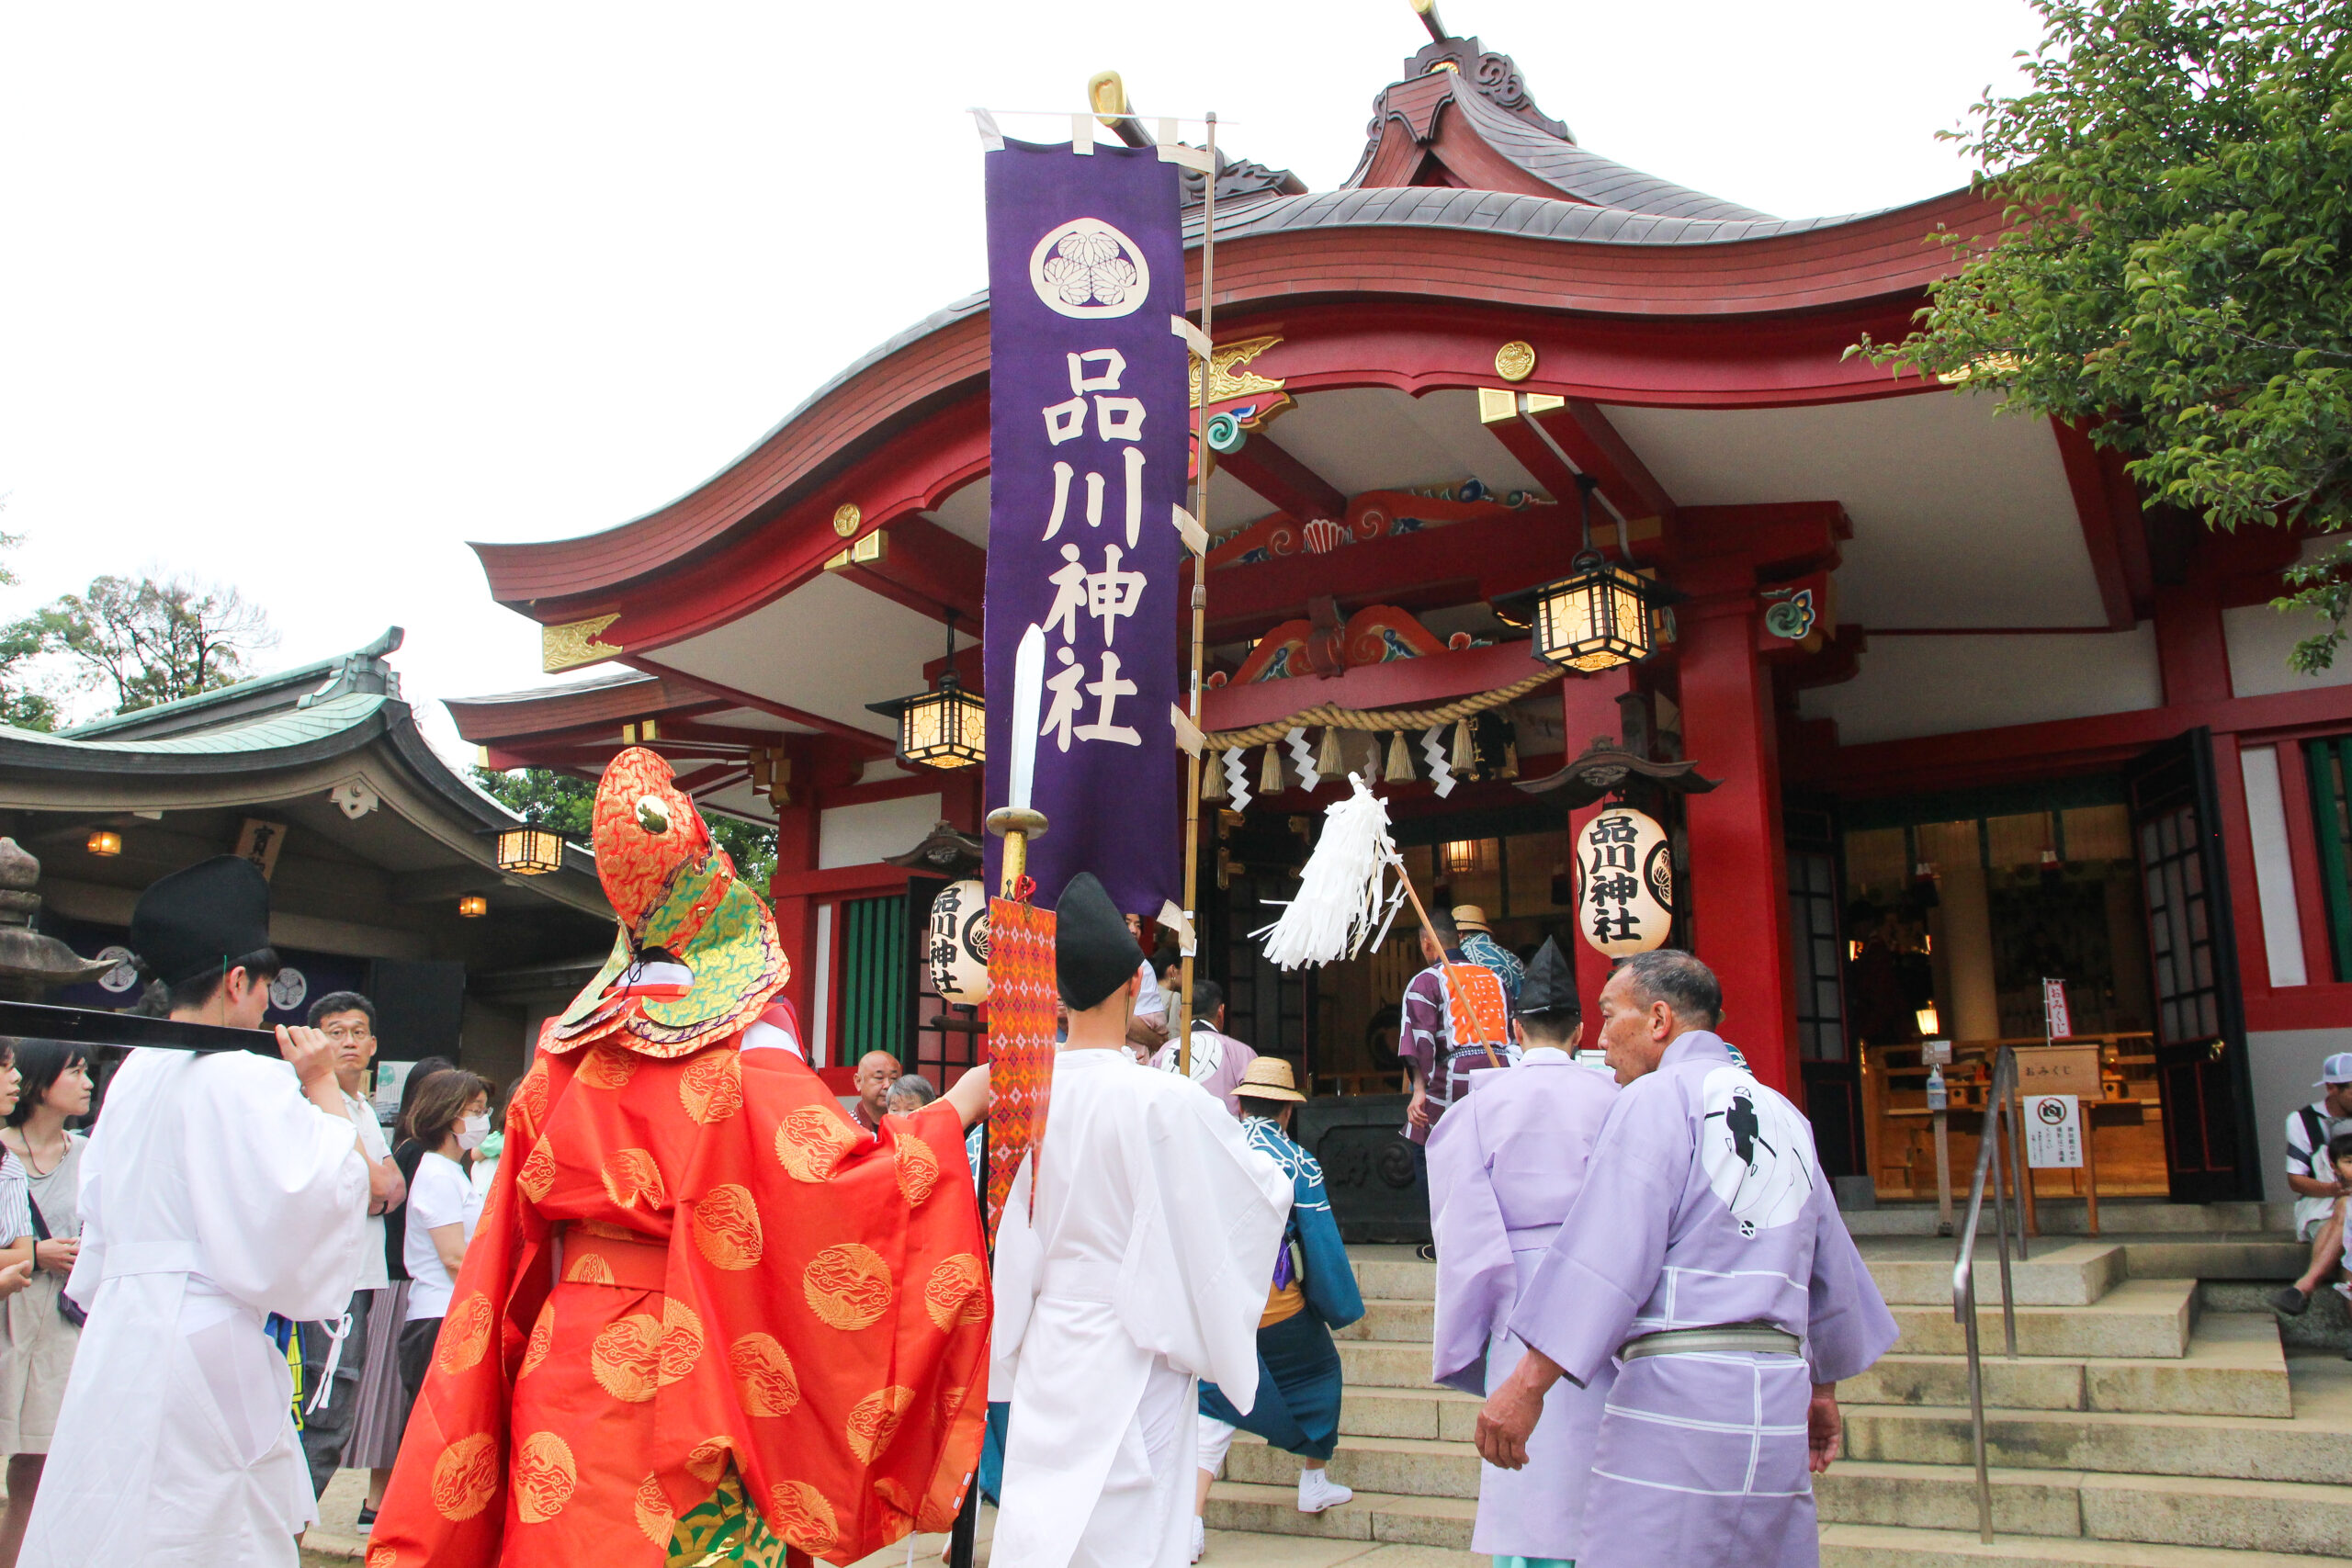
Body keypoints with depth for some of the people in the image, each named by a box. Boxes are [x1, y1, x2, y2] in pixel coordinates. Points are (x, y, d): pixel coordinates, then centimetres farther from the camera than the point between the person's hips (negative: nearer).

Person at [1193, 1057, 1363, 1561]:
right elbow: (1323, 1245, -6)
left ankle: (1192, 1517, -4)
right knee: (1317, 1373, 23)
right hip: (1278, 1310, -2)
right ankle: (1314, 1482, 33)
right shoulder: (1298, 1163, -7)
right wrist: (1342, 1308, 5)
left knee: (1215, 1403, 10)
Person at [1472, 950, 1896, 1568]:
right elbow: (1830, 1268, 25)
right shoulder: (1784, 1116, 19)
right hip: (1779, 1393, 8)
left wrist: (1527, 1384, -14)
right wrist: (1823, 1386, 36)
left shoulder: (1657, 1098, -4)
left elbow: (1607, 1256, -14)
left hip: (1679, 1384, -8)